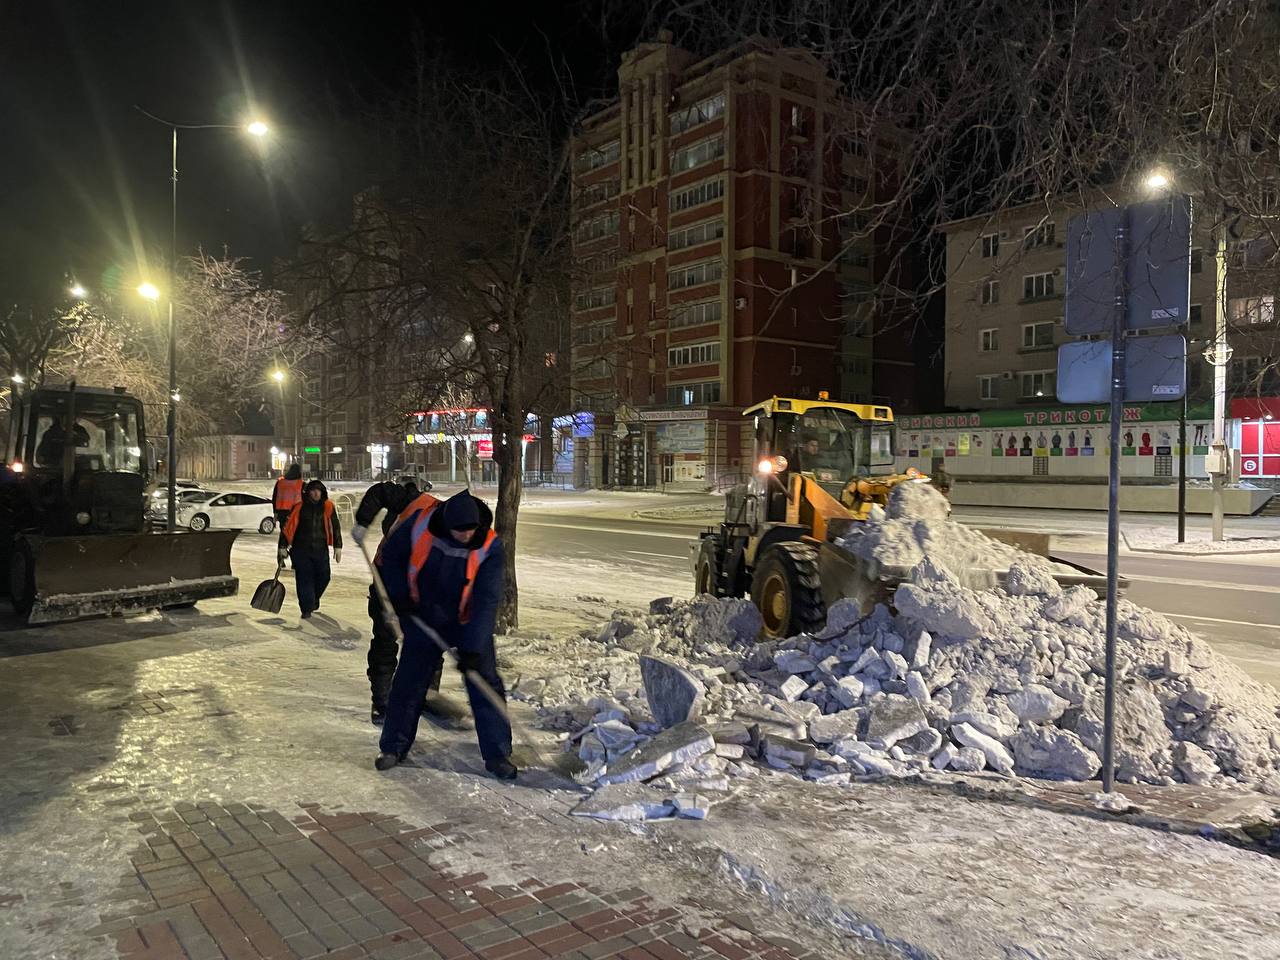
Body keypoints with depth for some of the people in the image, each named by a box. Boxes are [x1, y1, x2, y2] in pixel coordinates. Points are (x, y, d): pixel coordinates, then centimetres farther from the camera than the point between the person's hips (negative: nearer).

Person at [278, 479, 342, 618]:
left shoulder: (328, 507, 2)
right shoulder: (299, 506, -2)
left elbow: (335, 527, 6)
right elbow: (288, 526, 2)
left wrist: (338, 547, 3)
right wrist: (283, 546, 1)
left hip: (321, 549, 2)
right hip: (301, 549, -2)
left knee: (323, 577, 8)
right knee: (304, 579, -4)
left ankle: (314, 600, 36)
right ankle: (306, 609, 4)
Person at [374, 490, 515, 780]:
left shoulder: (489, 546, -24)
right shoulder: (420, 523, -21)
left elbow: (487, 600, -24)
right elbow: (391, 555, -1)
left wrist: (473, 649, -28)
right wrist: (400, 595, -10)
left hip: (470, 622, -1)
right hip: (424, 618, 1)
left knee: (486, 685, -3)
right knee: (408, 681, 6)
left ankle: (497, 755, 9)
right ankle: (394, 747, 25)